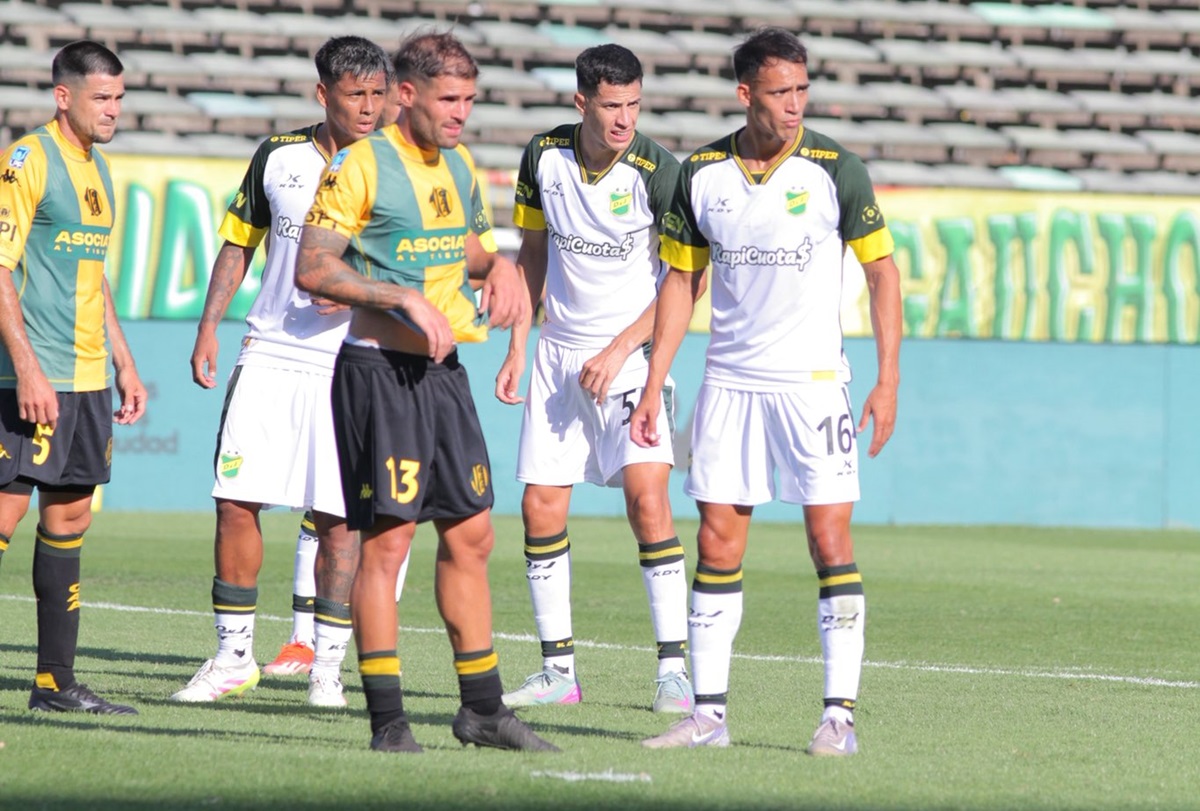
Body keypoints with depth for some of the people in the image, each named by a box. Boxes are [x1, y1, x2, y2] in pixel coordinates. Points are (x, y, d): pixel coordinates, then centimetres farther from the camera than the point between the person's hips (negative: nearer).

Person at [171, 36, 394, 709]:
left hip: (350, 367, -2)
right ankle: (234, 656, 10)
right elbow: (240, 243, 16)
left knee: (337, 517, -5)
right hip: (268, 356, 2)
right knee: (236, 502, -1)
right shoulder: (279, 158, 7)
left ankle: (326, 660, 6)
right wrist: (209, 328, 8)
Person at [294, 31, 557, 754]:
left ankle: (482, 708, 21)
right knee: (387, 539, -8)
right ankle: (388, 721, -5)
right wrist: (404, 297, -22)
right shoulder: (361, 166, -11)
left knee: (471, 536, 11)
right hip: (379, 369, -8)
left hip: (443, 369, 8)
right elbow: (312, 268, -16)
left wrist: (499, 265, 7)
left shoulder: (459, 167, 13)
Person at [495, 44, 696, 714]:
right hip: (559, 352, 4)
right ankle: (559, 669, 10)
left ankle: (675, 669, -13)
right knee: (541, 506, 0)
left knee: (647, 494, -18)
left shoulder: (657, 170, -13)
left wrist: (621, 349, -15)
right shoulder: (544, 157, 0)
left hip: (632, 354, -4)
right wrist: (517, 348, 10)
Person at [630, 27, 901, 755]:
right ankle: (709, 710, 8)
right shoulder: (701, 174, 2)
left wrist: (888, 380, -7)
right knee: (717, 539, 2)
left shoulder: (836, 169, -6)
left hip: (814, 381, -3)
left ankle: (841, 714, -4)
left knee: (831, 536, -7)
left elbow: (882, 269, -1)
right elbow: (681, 279, 11)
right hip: (729, 380, 3)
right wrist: (653, 386, 7)